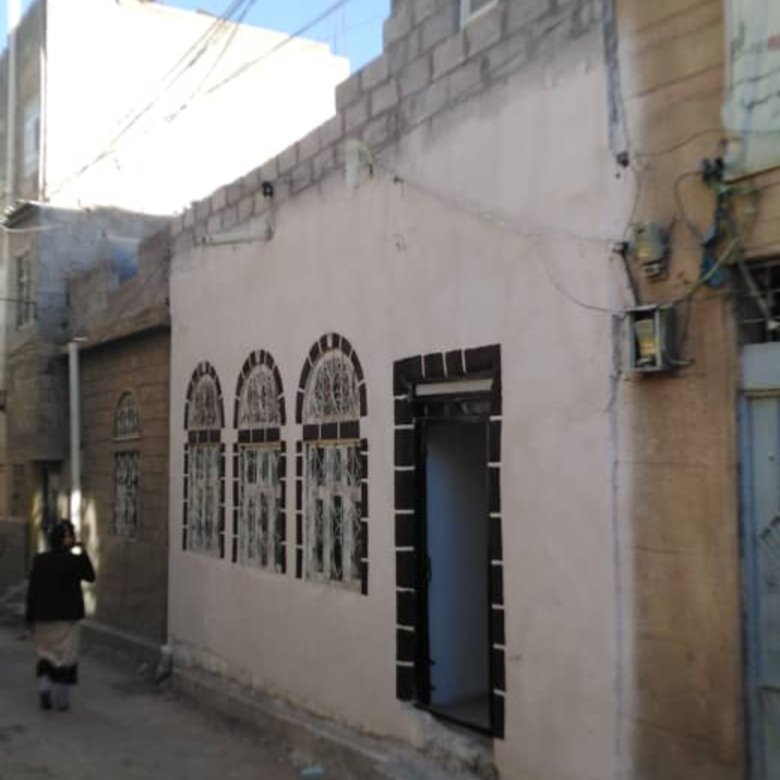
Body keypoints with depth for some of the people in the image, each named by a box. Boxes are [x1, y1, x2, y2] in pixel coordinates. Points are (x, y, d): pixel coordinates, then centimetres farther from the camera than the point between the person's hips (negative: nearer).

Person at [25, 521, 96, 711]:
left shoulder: (39, 560, -3)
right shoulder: (74, 560, -12)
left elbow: (32, 590, -2)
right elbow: (90, 577, 3)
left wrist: (30, 617, 5)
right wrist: (83, 554, 1)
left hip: (43, 617, 2)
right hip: (67, 617, -2)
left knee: (46, 654, 18)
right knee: (66, 656, 6)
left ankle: (44, 685, 0)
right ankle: (61, 699, 9)